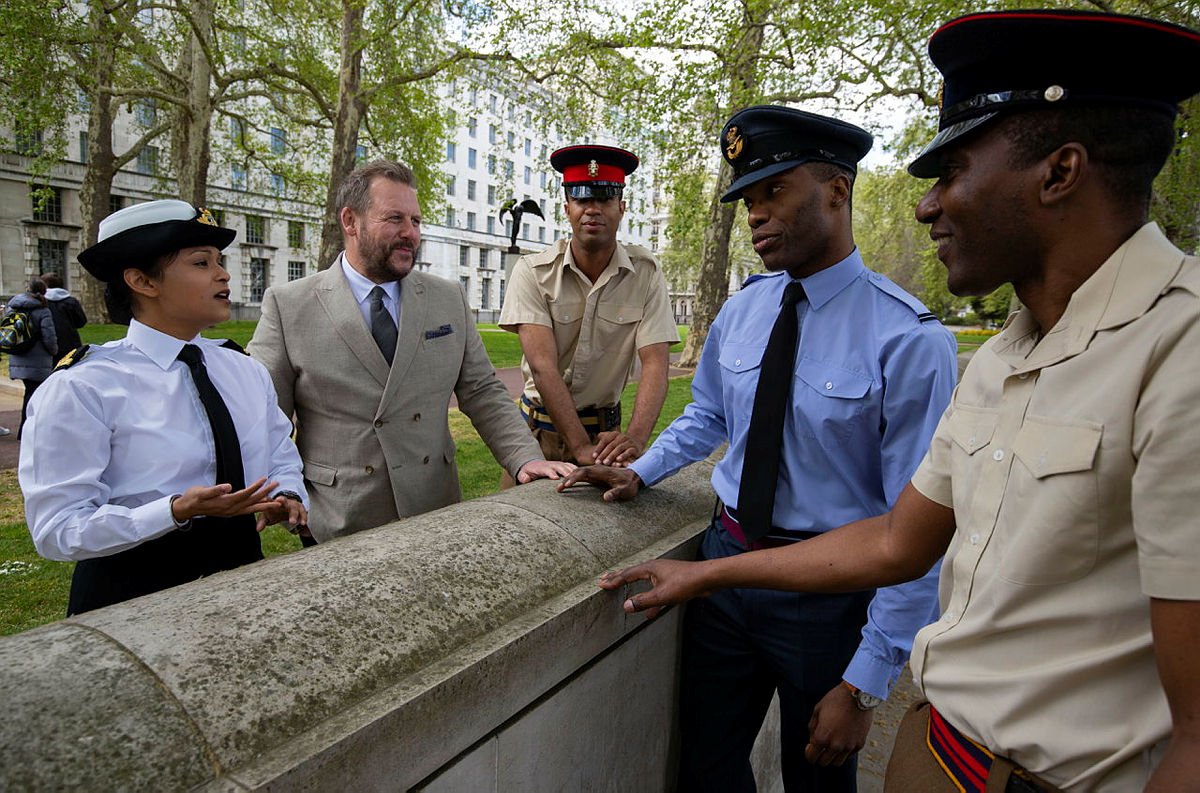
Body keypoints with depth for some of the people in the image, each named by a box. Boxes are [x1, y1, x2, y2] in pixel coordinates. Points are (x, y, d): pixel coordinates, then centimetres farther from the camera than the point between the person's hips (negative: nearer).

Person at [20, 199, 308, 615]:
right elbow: (57, 529, -15)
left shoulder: (247, 370, 3)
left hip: (242, 570, 5)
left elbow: (282, 460, 10)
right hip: (132, 589, -5)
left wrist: (287, 499, -12)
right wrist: (178, 511, -29)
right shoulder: (81, 389, -13)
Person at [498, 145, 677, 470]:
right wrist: (581, 448, -32)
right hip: (541, 428, 0)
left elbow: (654, 364, -16)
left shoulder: (646, 273, -8)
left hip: (605, 429, 1)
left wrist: (634, 439, -33)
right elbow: (543, 366, -21)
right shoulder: (532, 271, -11)